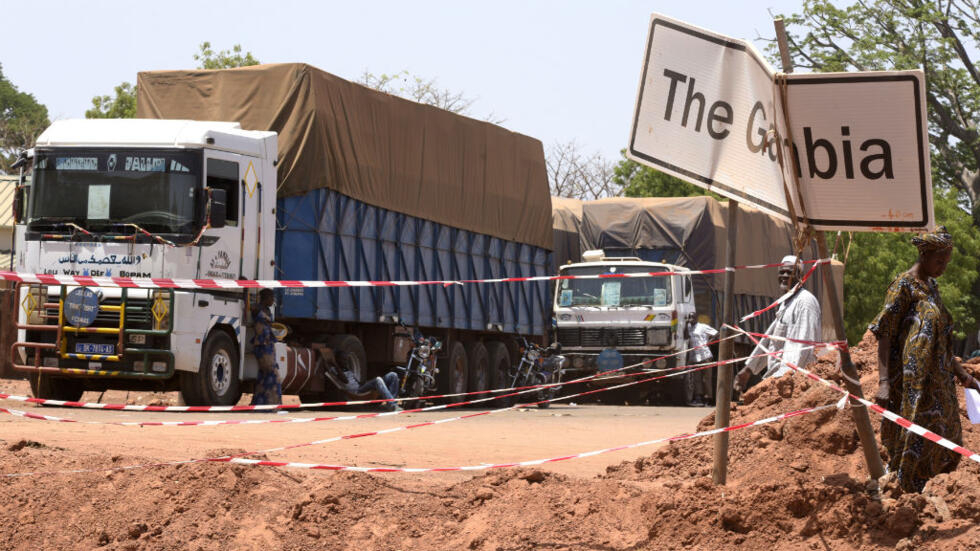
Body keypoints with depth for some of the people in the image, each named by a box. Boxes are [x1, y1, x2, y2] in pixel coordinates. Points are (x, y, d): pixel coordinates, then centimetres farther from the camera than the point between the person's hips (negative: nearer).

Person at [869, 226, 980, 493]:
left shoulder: (931, 286, 14)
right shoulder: (904, 286, -12)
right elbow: (884, 335, -16)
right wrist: (884, 382, -24)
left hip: (935, 382, 9)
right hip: (910, 385, -9)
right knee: (912, 443, -7)